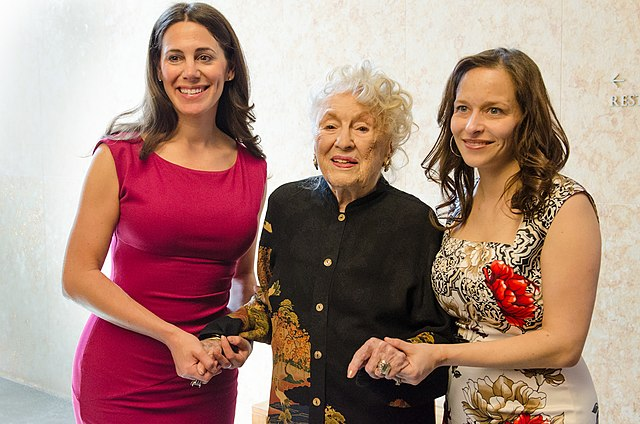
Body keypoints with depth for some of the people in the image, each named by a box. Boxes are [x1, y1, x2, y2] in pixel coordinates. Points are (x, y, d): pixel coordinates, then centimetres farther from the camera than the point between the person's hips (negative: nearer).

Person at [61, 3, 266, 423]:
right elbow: (79, 276, -9)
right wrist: (172, 337, -16)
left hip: (209, 380, 3)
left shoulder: (252, 167, 1)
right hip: (121, 379, -3)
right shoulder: (121, 156, -8)